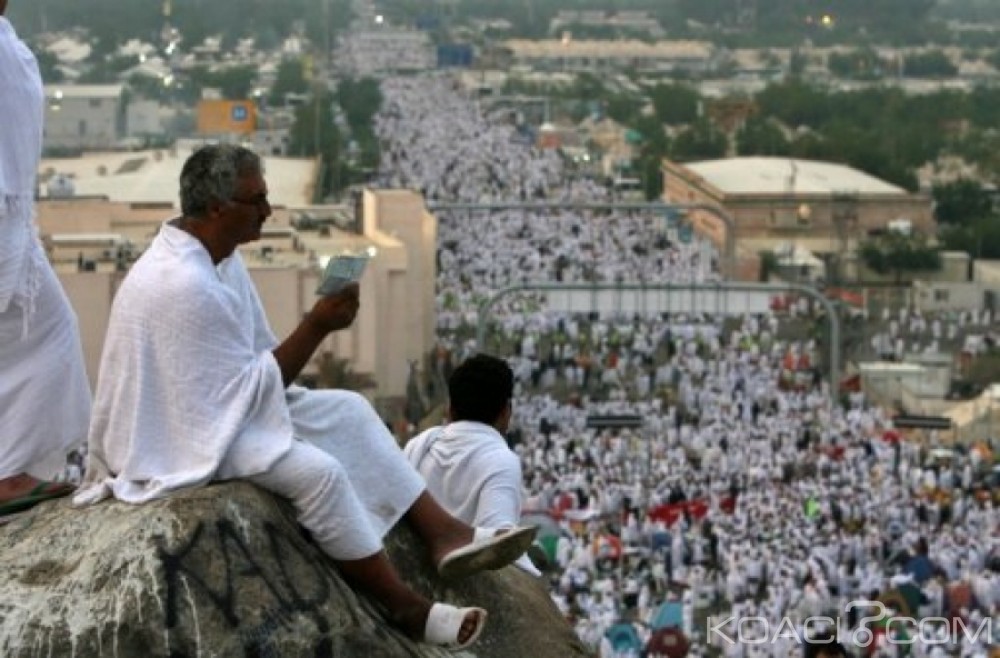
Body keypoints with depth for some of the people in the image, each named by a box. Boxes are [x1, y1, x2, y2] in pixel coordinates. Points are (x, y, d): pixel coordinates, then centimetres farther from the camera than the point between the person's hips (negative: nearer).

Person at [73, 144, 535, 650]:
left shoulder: (215, 254, 2)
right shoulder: (182, 285, -29)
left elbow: (248, 368, 11)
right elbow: (250, 390, -23)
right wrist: (316, 326, -21)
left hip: (213, 401, 11)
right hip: (175, 434, -11)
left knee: (348, 410, 5)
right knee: (316, 471, -25)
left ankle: (443, 536, 0)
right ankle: (405, 609, -13)